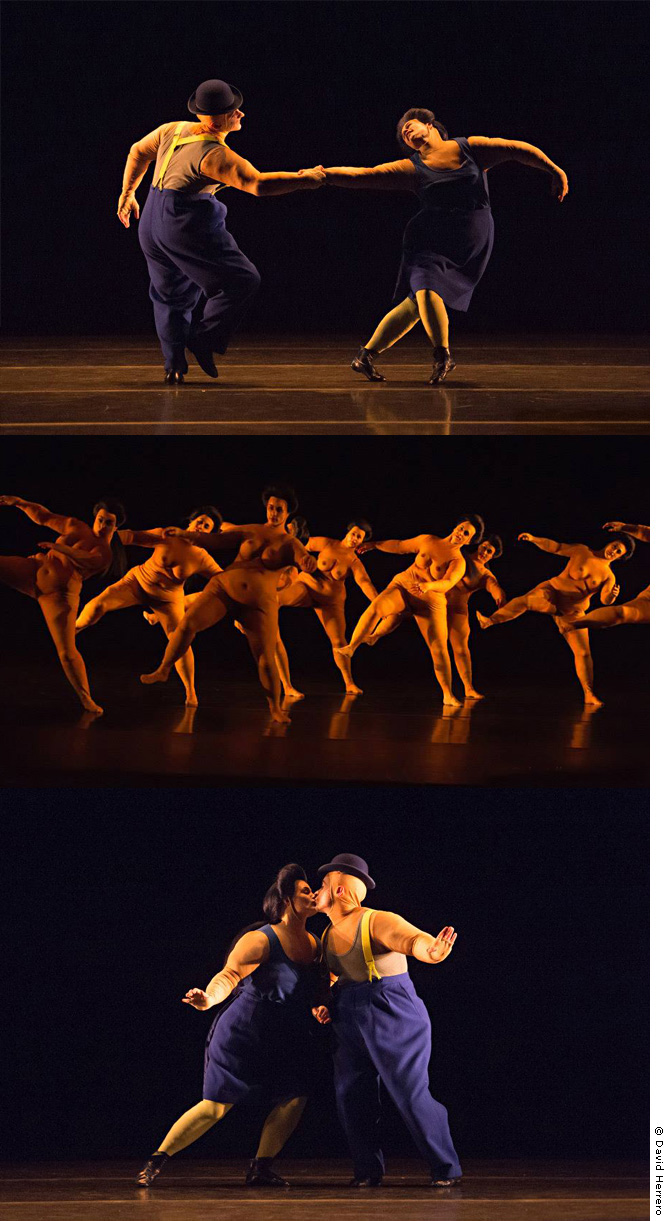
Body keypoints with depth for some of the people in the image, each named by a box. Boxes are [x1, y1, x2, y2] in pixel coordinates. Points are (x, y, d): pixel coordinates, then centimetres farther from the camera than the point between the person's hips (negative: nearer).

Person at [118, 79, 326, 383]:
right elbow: (258, 184, -26)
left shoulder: (174, 130, 8)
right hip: (187, 224, -9)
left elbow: (138, 152, 23)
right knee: (241, 279, -1)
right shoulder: (214, 155, -17)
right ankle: (204, 340, -5)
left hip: (153, 222, 9)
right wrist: (303, 180, -17)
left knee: (170, 294, 19)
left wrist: (128, 192, 34)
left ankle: (174, 363, 16)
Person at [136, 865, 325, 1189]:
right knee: (216, 1107, -5)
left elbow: (316, 992, 18)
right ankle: (156, 1160, 5)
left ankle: (260, 1169, 2)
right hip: (242, 1033, -6)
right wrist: (208, 999, -49)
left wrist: (320, 1008, -5)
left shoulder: (315, 946, 4)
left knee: (294, 1097, -11)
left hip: (285, 1040, 6)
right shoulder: (260, 941, -17)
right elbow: (229, 975, -29)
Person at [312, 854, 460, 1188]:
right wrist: (323, 1005, 3)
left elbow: (411, 938, -37)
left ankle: (446, 1168, 1)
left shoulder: (378, 923, -17)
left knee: (410, 1092, -11)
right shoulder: (328, 936, 8)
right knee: (351, 1095, 0)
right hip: (350, 1022, 7)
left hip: (393, 1017, -7)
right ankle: (368, 1169, 13)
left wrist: (431, 949, -60)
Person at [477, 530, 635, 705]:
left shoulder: (609, 577, 7)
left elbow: (605, 600, -8)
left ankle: (589, 695, 5)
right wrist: (533, 539, -7)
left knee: (583, 652, -3)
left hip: (573, 612, 2)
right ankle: (491, 620, -41)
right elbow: (555, 547, 6)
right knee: (527, 600, -34)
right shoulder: (582, 551, 5)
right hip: (553, 590, -2)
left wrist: (612, 595, -31)